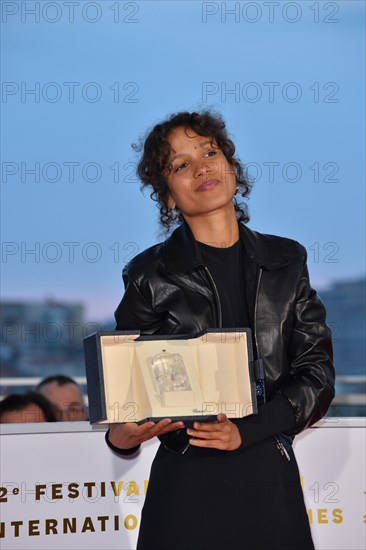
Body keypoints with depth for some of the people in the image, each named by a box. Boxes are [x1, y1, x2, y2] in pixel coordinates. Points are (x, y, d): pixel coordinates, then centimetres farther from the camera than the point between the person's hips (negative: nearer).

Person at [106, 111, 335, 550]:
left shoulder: (286, 261, 7)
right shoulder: (149, 275, 0)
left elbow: (317, 371, 3)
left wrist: (247, 430, -12)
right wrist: (121, 436, -19)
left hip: (273, 481, 2)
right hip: (188, 484, -2)